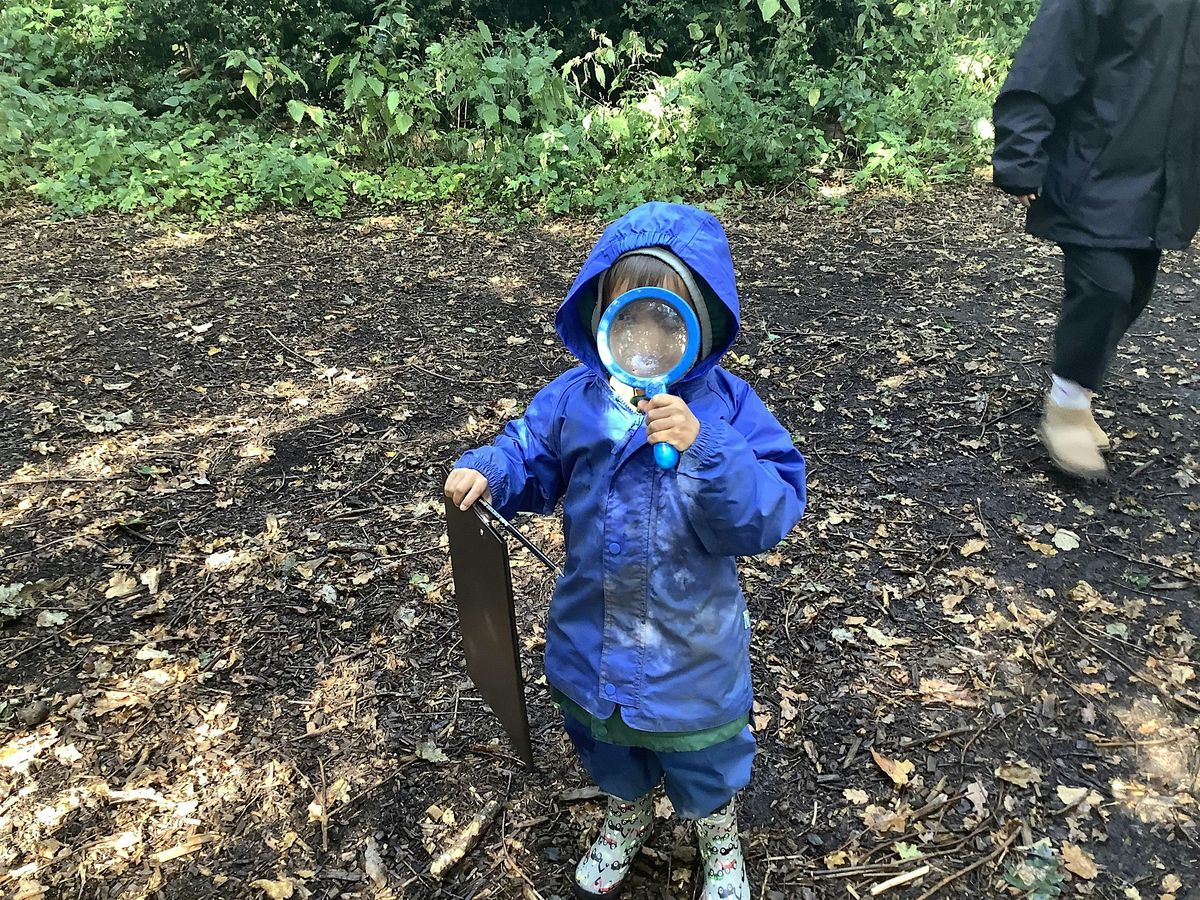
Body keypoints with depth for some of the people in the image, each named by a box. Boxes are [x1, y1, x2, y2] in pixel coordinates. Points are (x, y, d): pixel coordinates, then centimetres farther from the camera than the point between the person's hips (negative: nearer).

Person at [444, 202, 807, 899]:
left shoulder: (726, 407, -20)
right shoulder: (575, 399, -11)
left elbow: (770, 514, -27)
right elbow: (531, 459, 4)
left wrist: (705, 446, -42)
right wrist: (486, 472, -18)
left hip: (693, 641, -3)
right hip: (595, 632, 3)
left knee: (703, 759, 23)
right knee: (609, 747, 29)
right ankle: (627, 821, 63)